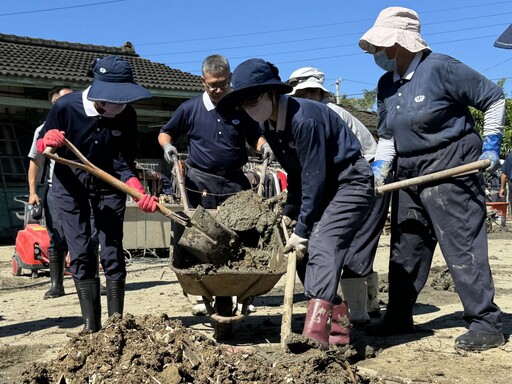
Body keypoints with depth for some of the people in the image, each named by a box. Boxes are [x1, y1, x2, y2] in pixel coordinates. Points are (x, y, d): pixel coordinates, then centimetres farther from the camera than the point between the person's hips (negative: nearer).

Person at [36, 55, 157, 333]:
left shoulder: (126, 115, -18)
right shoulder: (66, 107, -23)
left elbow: (124, 165, -14)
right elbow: (40, 146, -6)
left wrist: (140, 193, -31)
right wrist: (47, 141, -30)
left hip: (108, 186, 1)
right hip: (70, 186, -1)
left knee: (113, 252, -4)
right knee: (81, 255, -3)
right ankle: (91, 324, 4)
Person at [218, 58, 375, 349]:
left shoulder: (304, 119, -27)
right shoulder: (270, 126, 1)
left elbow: (314, 177, -26)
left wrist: (302, 229, -21)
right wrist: (289, 213, 12)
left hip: (351, 181, -9)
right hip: (324, 186, 10)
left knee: (322, 245, -24)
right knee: (310, 250, 4)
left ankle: (314, 334, -33)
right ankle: (339, 326, 13)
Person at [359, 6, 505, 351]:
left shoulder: (441, 68, -13)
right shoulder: (387, 85, 9)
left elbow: (494, 98, -5)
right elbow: (387, 136, 15)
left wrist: (491, 144, -7)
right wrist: (379, 169, 0)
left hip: (451, 168, -8)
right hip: (409, 173, 8)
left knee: (462, 246, -8)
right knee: (405, 247, 11)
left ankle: (486, 324, 0)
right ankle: (399, 318, 22)